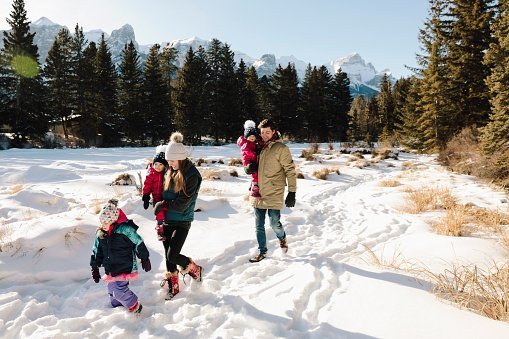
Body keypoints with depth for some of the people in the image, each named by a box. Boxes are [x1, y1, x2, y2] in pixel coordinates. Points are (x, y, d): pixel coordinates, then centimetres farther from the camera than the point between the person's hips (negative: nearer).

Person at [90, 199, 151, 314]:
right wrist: (95, 268, 16)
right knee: (112, 291, 16)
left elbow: (139, 244, -9)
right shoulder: (100, 234, 2)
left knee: (119, 290, -13)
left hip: (125, 268, -7)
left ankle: (135, 307, 10)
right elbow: (96, 252, 14)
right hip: (111, 269, 7)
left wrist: (145, 259, -2)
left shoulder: (125, 230, -18)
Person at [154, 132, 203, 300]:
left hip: (182, 222, -6)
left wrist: (162, 205, -11)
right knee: (168, 255, 11)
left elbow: (182, 203, -19)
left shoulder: (192, 175, -16)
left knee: (172, 256, -9)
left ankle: (195, 269, 20)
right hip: (168, 220, 6)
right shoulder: (171, 172, 5)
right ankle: (172, 286, 29)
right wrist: (161, 210, 2)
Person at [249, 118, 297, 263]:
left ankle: (282, 238, 33)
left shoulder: (281, 148, -7)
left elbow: (290, 171, -8)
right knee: (259, 225, 10)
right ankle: (262, 252, 24)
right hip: (258, 193, 5)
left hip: (274, 194, -5)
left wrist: (292, 192, -12)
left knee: (274, 223, 1)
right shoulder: (259, 147, 10)